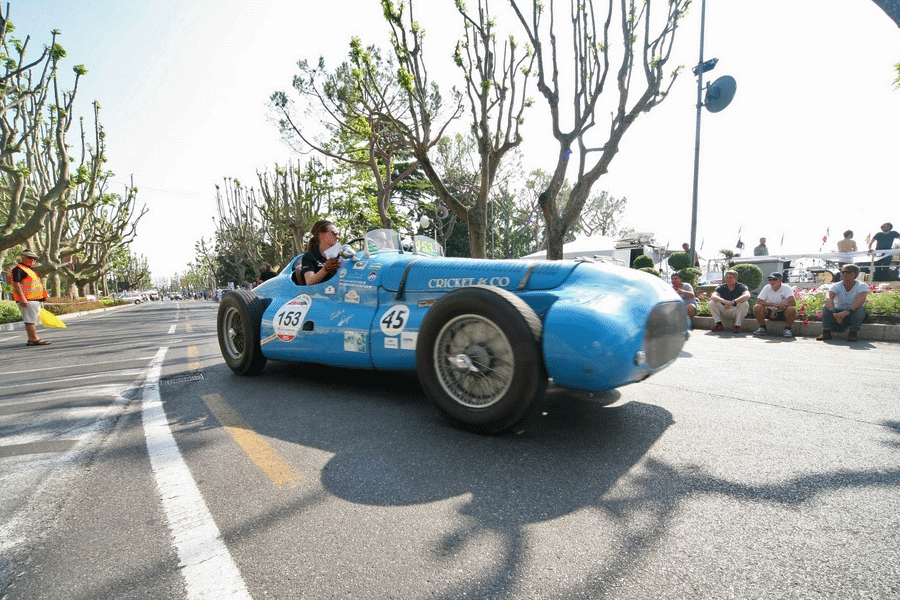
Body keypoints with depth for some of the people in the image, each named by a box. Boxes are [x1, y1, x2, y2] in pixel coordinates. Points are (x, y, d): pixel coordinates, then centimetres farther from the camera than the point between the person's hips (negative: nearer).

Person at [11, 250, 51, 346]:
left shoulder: (29, 270, 25)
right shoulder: (18, 269, -6)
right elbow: (16, 284, -16)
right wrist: (22, 298, -24)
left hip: (35, 299, 10)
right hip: (27, 300, -10)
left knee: (33, 320, 10)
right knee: (30, 320, -10)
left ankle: (31, 340, 12)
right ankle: (34, 339, -12)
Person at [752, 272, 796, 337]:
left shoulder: (786, 288, -14)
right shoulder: (767, 288, -7)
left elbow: (793, 303, -26)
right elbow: (759, 301, -17)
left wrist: (776, 309, -29)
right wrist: (775, 305, -28)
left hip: (783, 313, -2)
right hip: (771, 312, 2)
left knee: (792, 309, -35)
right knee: (757, 307, -26)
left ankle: (787, 329, -12)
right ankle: (762, 328, -6)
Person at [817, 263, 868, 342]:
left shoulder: (862, 286, -10)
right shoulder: (836, 286, -8)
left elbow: (861, 300, -32)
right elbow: (828, 299, -29)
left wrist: (847, 311, -50)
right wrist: (834, 312, -49)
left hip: (853, 315, -1)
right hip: (837, 314, 1)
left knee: (861, 308, -30)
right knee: (825, 307, -25)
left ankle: (853, 333, -27)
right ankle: (826, 332, -30)